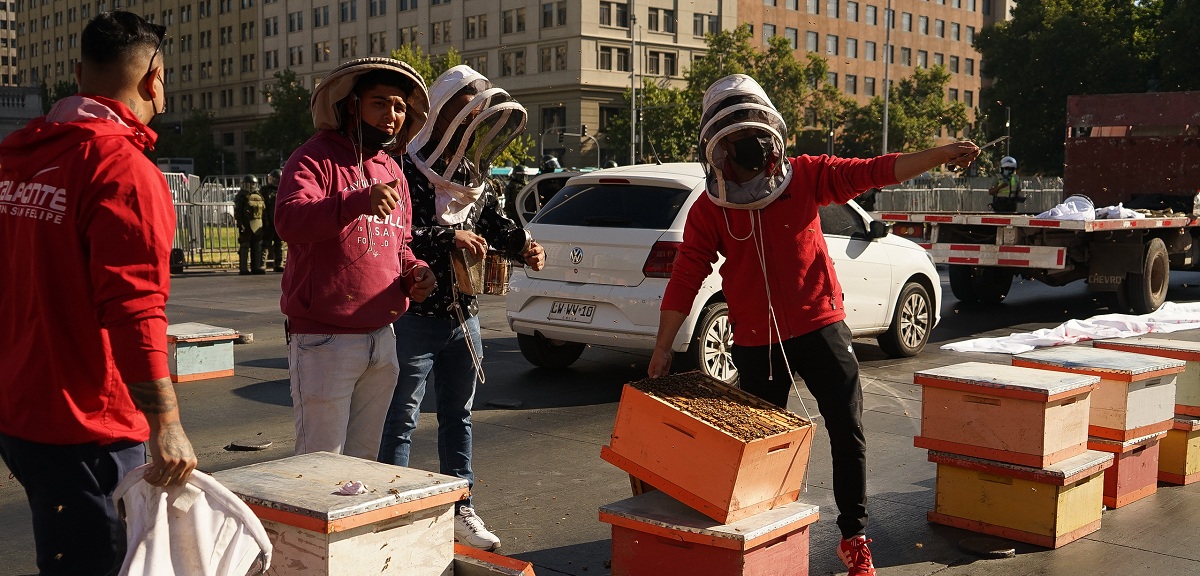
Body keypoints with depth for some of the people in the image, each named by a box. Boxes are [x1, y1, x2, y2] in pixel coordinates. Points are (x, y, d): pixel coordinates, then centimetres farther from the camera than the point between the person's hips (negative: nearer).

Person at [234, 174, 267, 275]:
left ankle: (256, 267, 16)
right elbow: (237, 212, -10)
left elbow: (264, 210, 20)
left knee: (257, 247, 9)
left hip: (257, 225, 7)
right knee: (244, 247, -4)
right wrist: (240, 224, -19)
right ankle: (243, 268, -2)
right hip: (246, 225, -7)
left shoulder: (259, 196, 16)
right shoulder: (242, 196, -4)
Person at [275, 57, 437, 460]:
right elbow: (288, 220, -25)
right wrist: (360, 201, -40)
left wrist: (415, 272, 5)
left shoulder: (391, 171, 17)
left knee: (364, 459, 16)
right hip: (324, 339, -7)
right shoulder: (316, 158, -7)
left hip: (382, 337, 8)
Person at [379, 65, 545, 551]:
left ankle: (461, 510, 28)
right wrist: (448, 238, -26)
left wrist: (521, 245, -4)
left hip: (463, 316, 8)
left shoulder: (474, 174, 10)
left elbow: (493, 221, 15)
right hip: (415, 315, -8)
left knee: (458, 416, 17)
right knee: (402, 420, 2)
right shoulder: (408, 171, -14)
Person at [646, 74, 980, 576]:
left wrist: (940, 155, -15)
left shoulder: (806, 176, -2)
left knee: (848, 432, 1)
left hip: (819, 327, 0)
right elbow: (686, 278, -5)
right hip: (755, 342, 0)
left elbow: (874, 172, -5)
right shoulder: (709, 210, -4)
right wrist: (663, 347, -6)